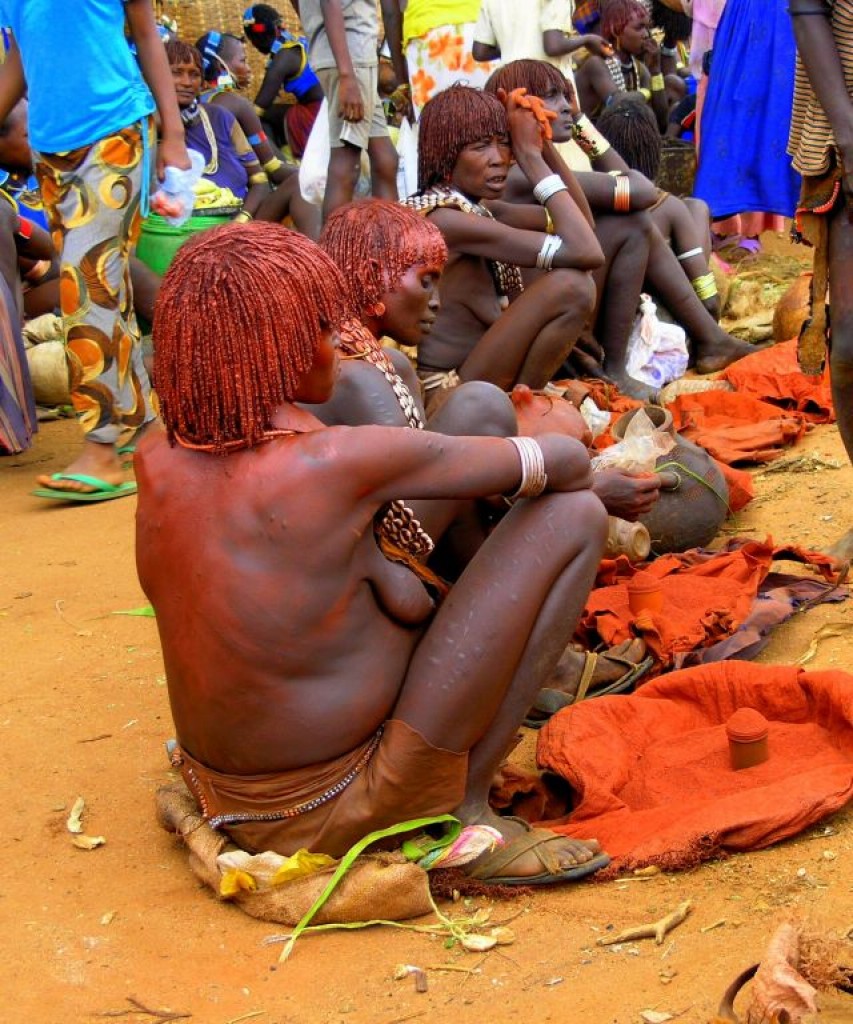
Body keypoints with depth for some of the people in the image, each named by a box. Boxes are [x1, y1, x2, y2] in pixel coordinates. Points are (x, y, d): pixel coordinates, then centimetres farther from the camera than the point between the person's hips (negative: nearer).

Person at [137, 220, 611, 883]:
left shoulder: (155, 462, -6)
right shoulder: (336, 463, -25)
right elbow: (568, 463, -10)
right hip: (333, 814, -7)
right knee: (575, 516, -8)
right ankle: (467, 812, -1)